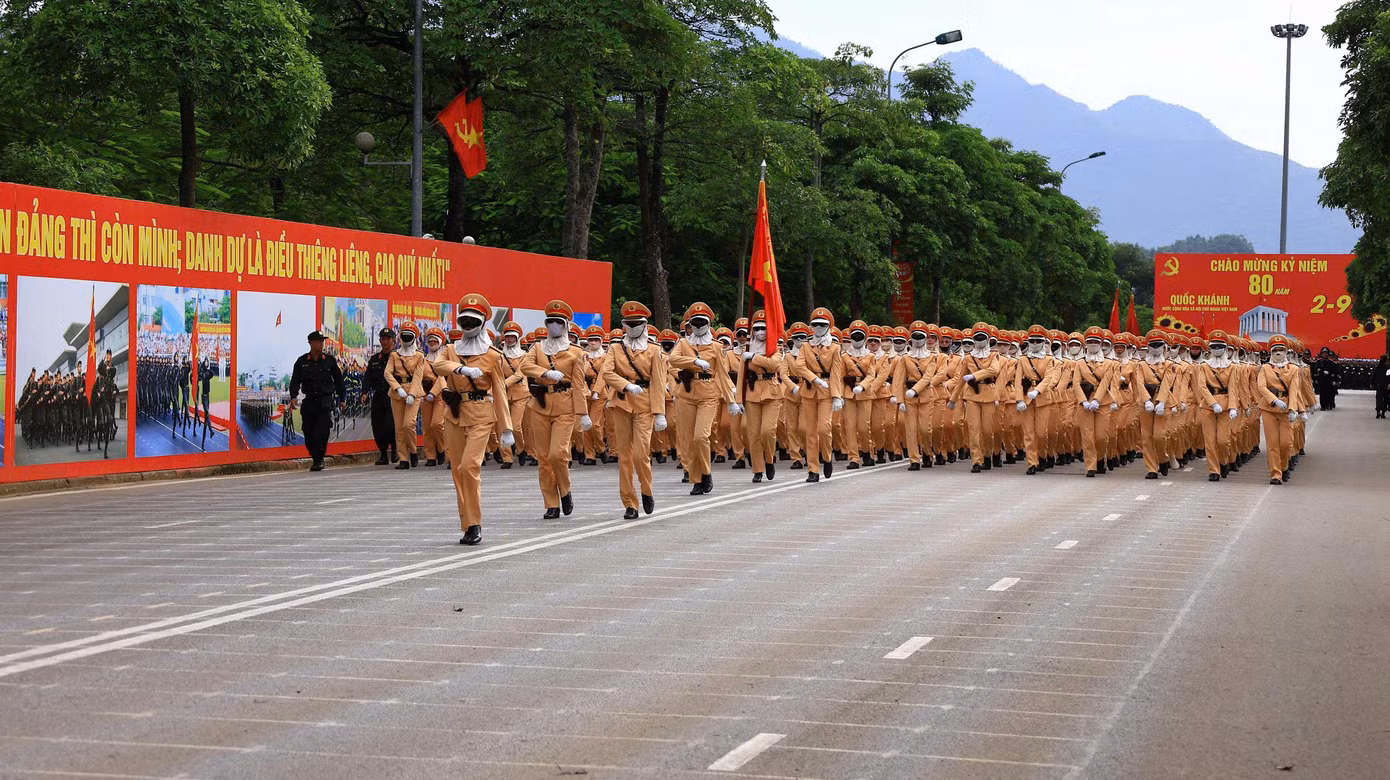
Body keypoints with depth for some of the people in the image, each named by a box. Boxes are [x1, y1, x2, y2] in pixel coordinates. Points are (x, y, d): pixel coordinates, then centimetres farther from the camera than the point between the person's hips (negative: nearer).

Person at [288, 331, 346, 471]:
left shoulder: (329, 360, 6)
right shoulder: (302, 361, 7)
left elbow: (338, 380, 12)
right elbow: (295, 381, 5)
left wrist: (342, 399, 11)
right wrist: (293, 397, -10)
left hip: (325, 400, -2)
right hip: (309, 401, 2)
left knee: (321, 432, -14)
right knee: (308, 433, 4)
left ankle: (319, 460, -7)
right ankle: (315, 459, 19)